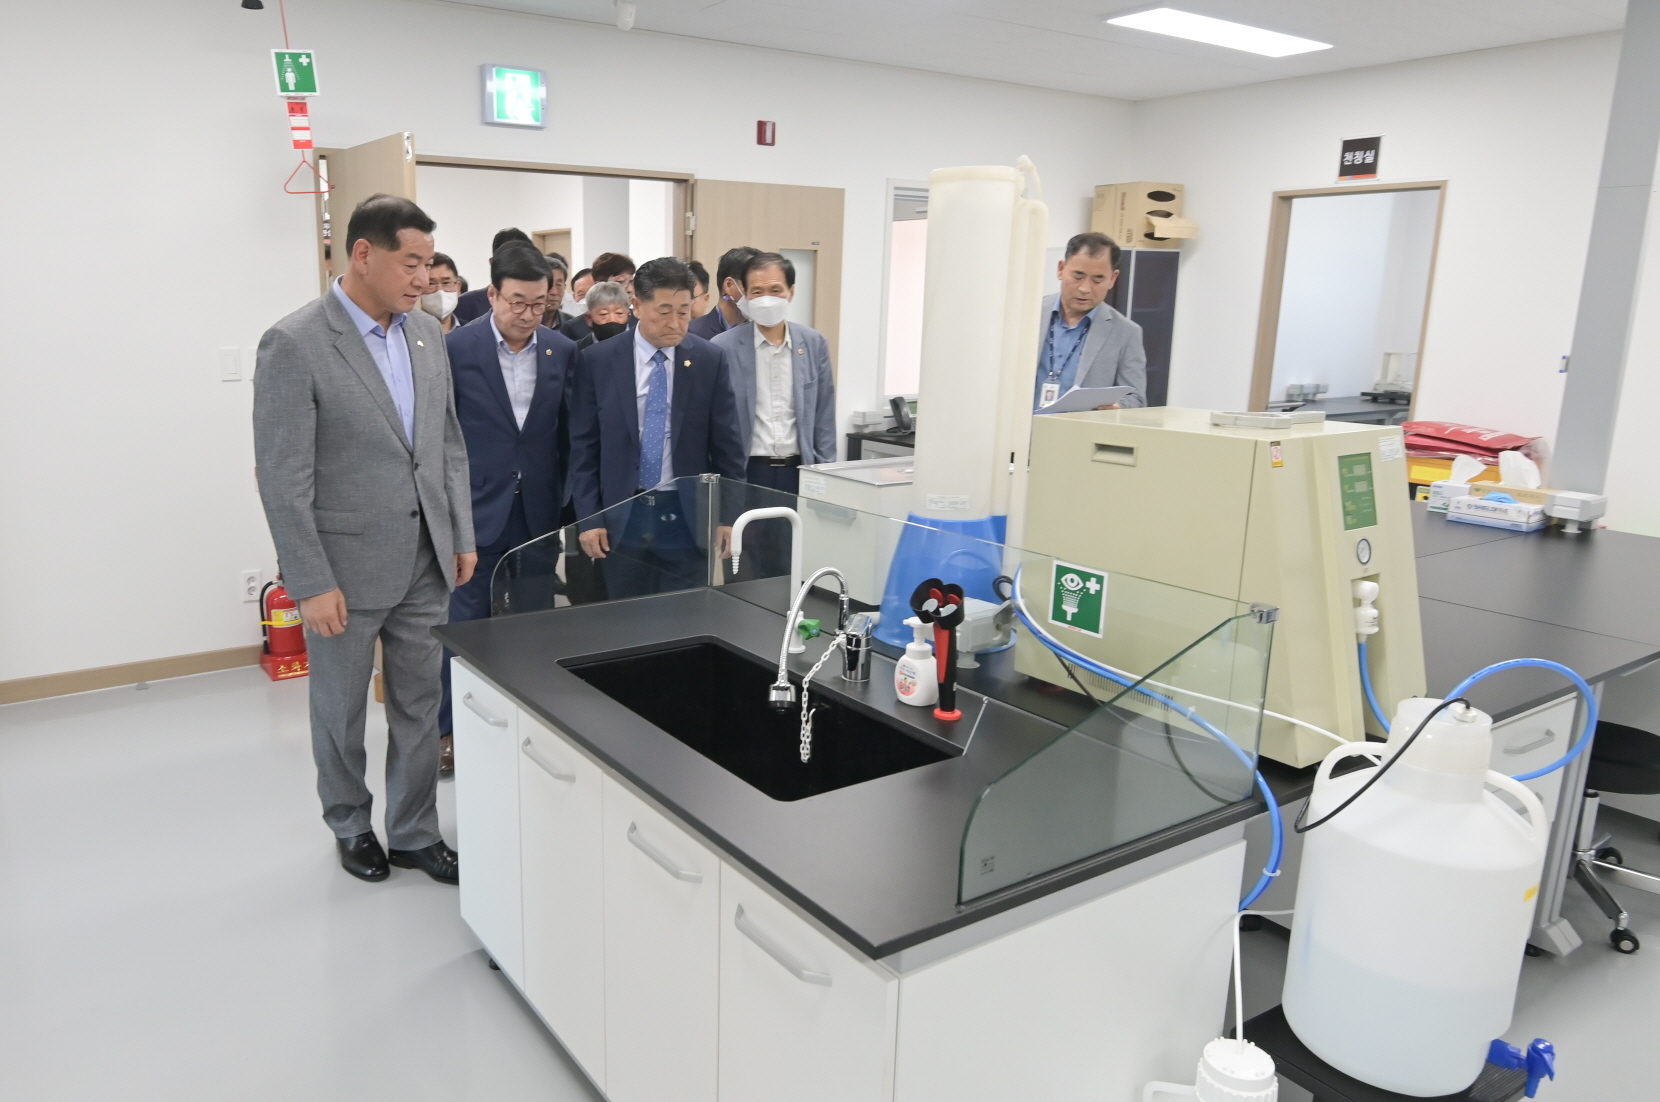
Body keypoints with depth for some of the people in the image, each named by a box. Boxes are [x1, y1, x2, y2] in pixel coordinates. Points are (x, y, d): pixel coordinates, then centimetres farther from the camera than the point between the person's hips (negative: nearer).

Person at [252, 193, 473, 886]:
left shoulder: (427, 333, 5)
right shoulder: (294, 344, -15)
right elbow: (283, 480, -16)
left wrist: (462, 537, 9)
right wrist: (312, 584, -16)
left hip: (426, 561, 5)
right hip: (347, 566, -5)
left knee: (419, 706, 14)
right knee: (341, 710, 15)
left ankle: (414, 834, 30)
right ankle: (350, 825, 37)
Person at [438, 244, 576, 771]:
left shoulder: (563, 352, 2)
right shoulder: (455, 348, -6)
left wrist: (560, 498, 4)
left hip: (538, 514, 3)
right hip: (476, 511, -3)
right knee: (466, 622, 4)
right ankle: (446, 730, 20)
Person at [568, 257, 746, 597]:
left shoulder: (709, 360, -2)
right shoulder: (598, 361, -2)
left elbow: (726, 445, 2)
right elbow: (583, 447, 1)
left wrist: (728, 515, 1)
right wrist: (588, 518, -3)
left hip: (687, 515, 0)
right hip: (620, 516, 0)